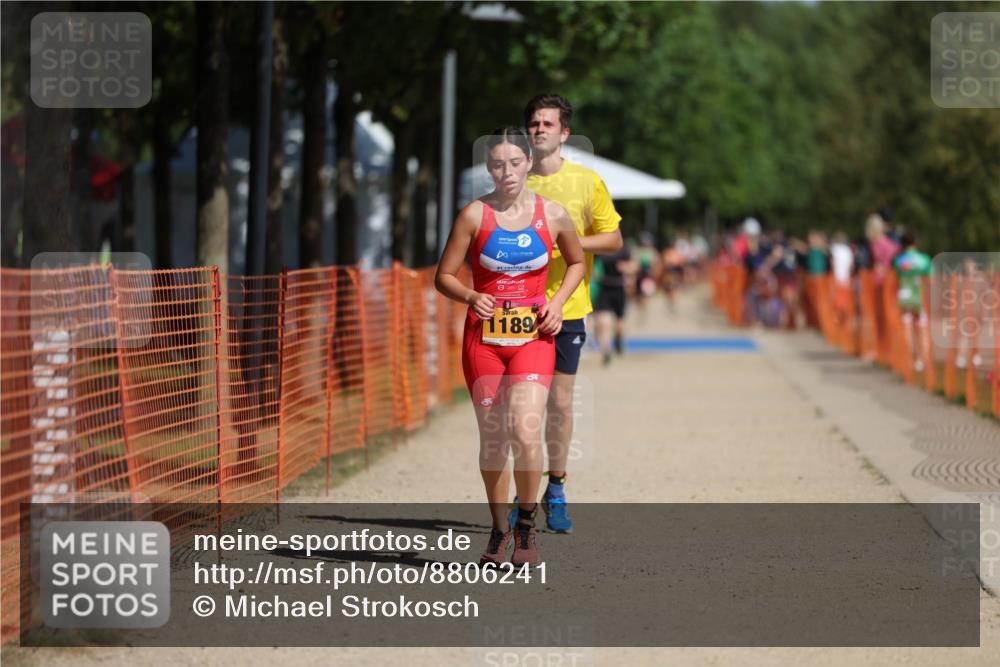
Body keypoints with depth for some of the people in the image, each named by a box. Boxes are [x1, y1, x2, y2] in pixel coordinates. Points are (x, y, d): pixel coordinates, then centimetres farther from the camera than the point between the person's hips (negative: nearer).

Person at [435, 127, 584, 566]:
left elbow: (577, 262, 17)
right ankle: (499, 529, 20)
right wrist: (471, 297, -18)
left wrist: (557, 302, 1)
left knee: (525, 431, -17)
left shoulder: (553, 215, 0)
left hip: (533, 336, -1)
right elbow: (444, 276, 2)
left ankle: (526, 525, 2)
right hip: (483, 336, 1)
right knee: (491, 437, 4)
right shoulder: (474, 215, -2)